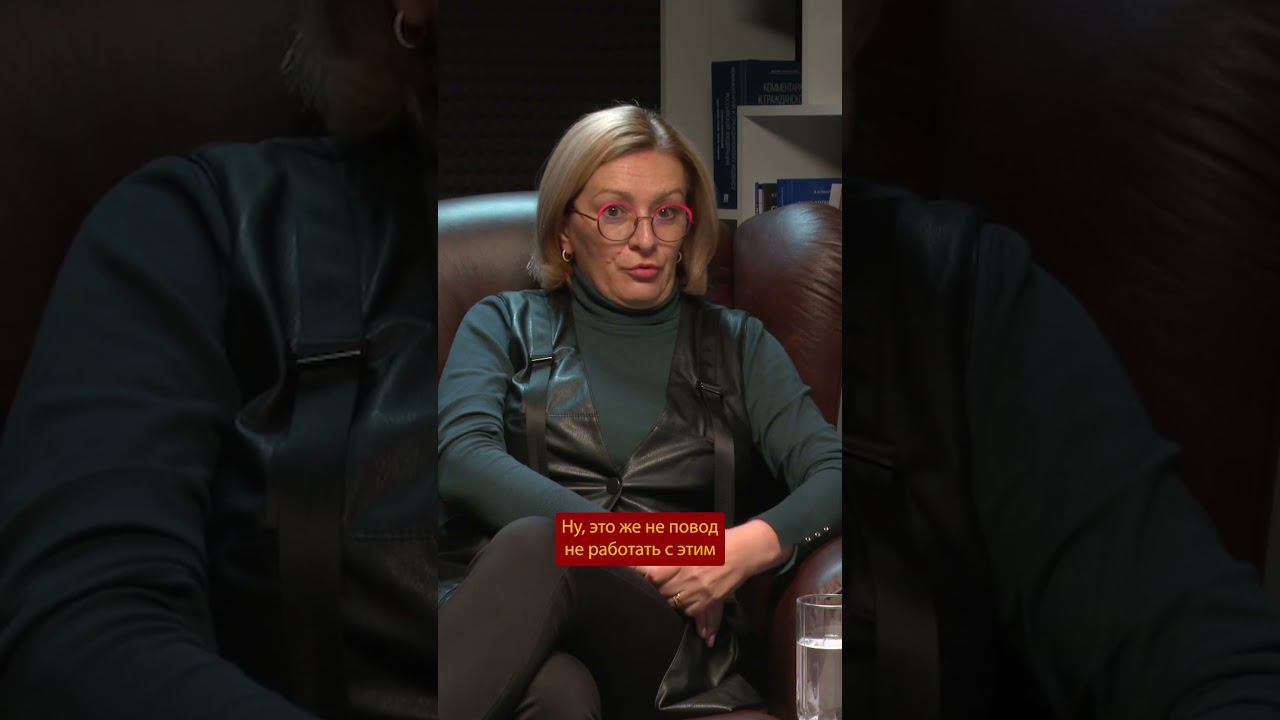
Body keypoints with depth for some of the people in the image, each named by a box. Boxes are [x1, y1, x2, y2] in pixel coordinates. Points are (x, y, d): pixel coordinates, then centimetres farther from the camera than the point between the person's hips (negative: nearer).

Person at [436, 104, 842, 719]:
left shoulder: (735, 345, 22)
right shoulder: (504, 324, 20)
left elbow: (832, 473, 8)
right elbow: (462, 456, 1)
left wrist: (750, 547, -15)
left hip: (668, 632, 1)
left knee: (535, 548, -37)